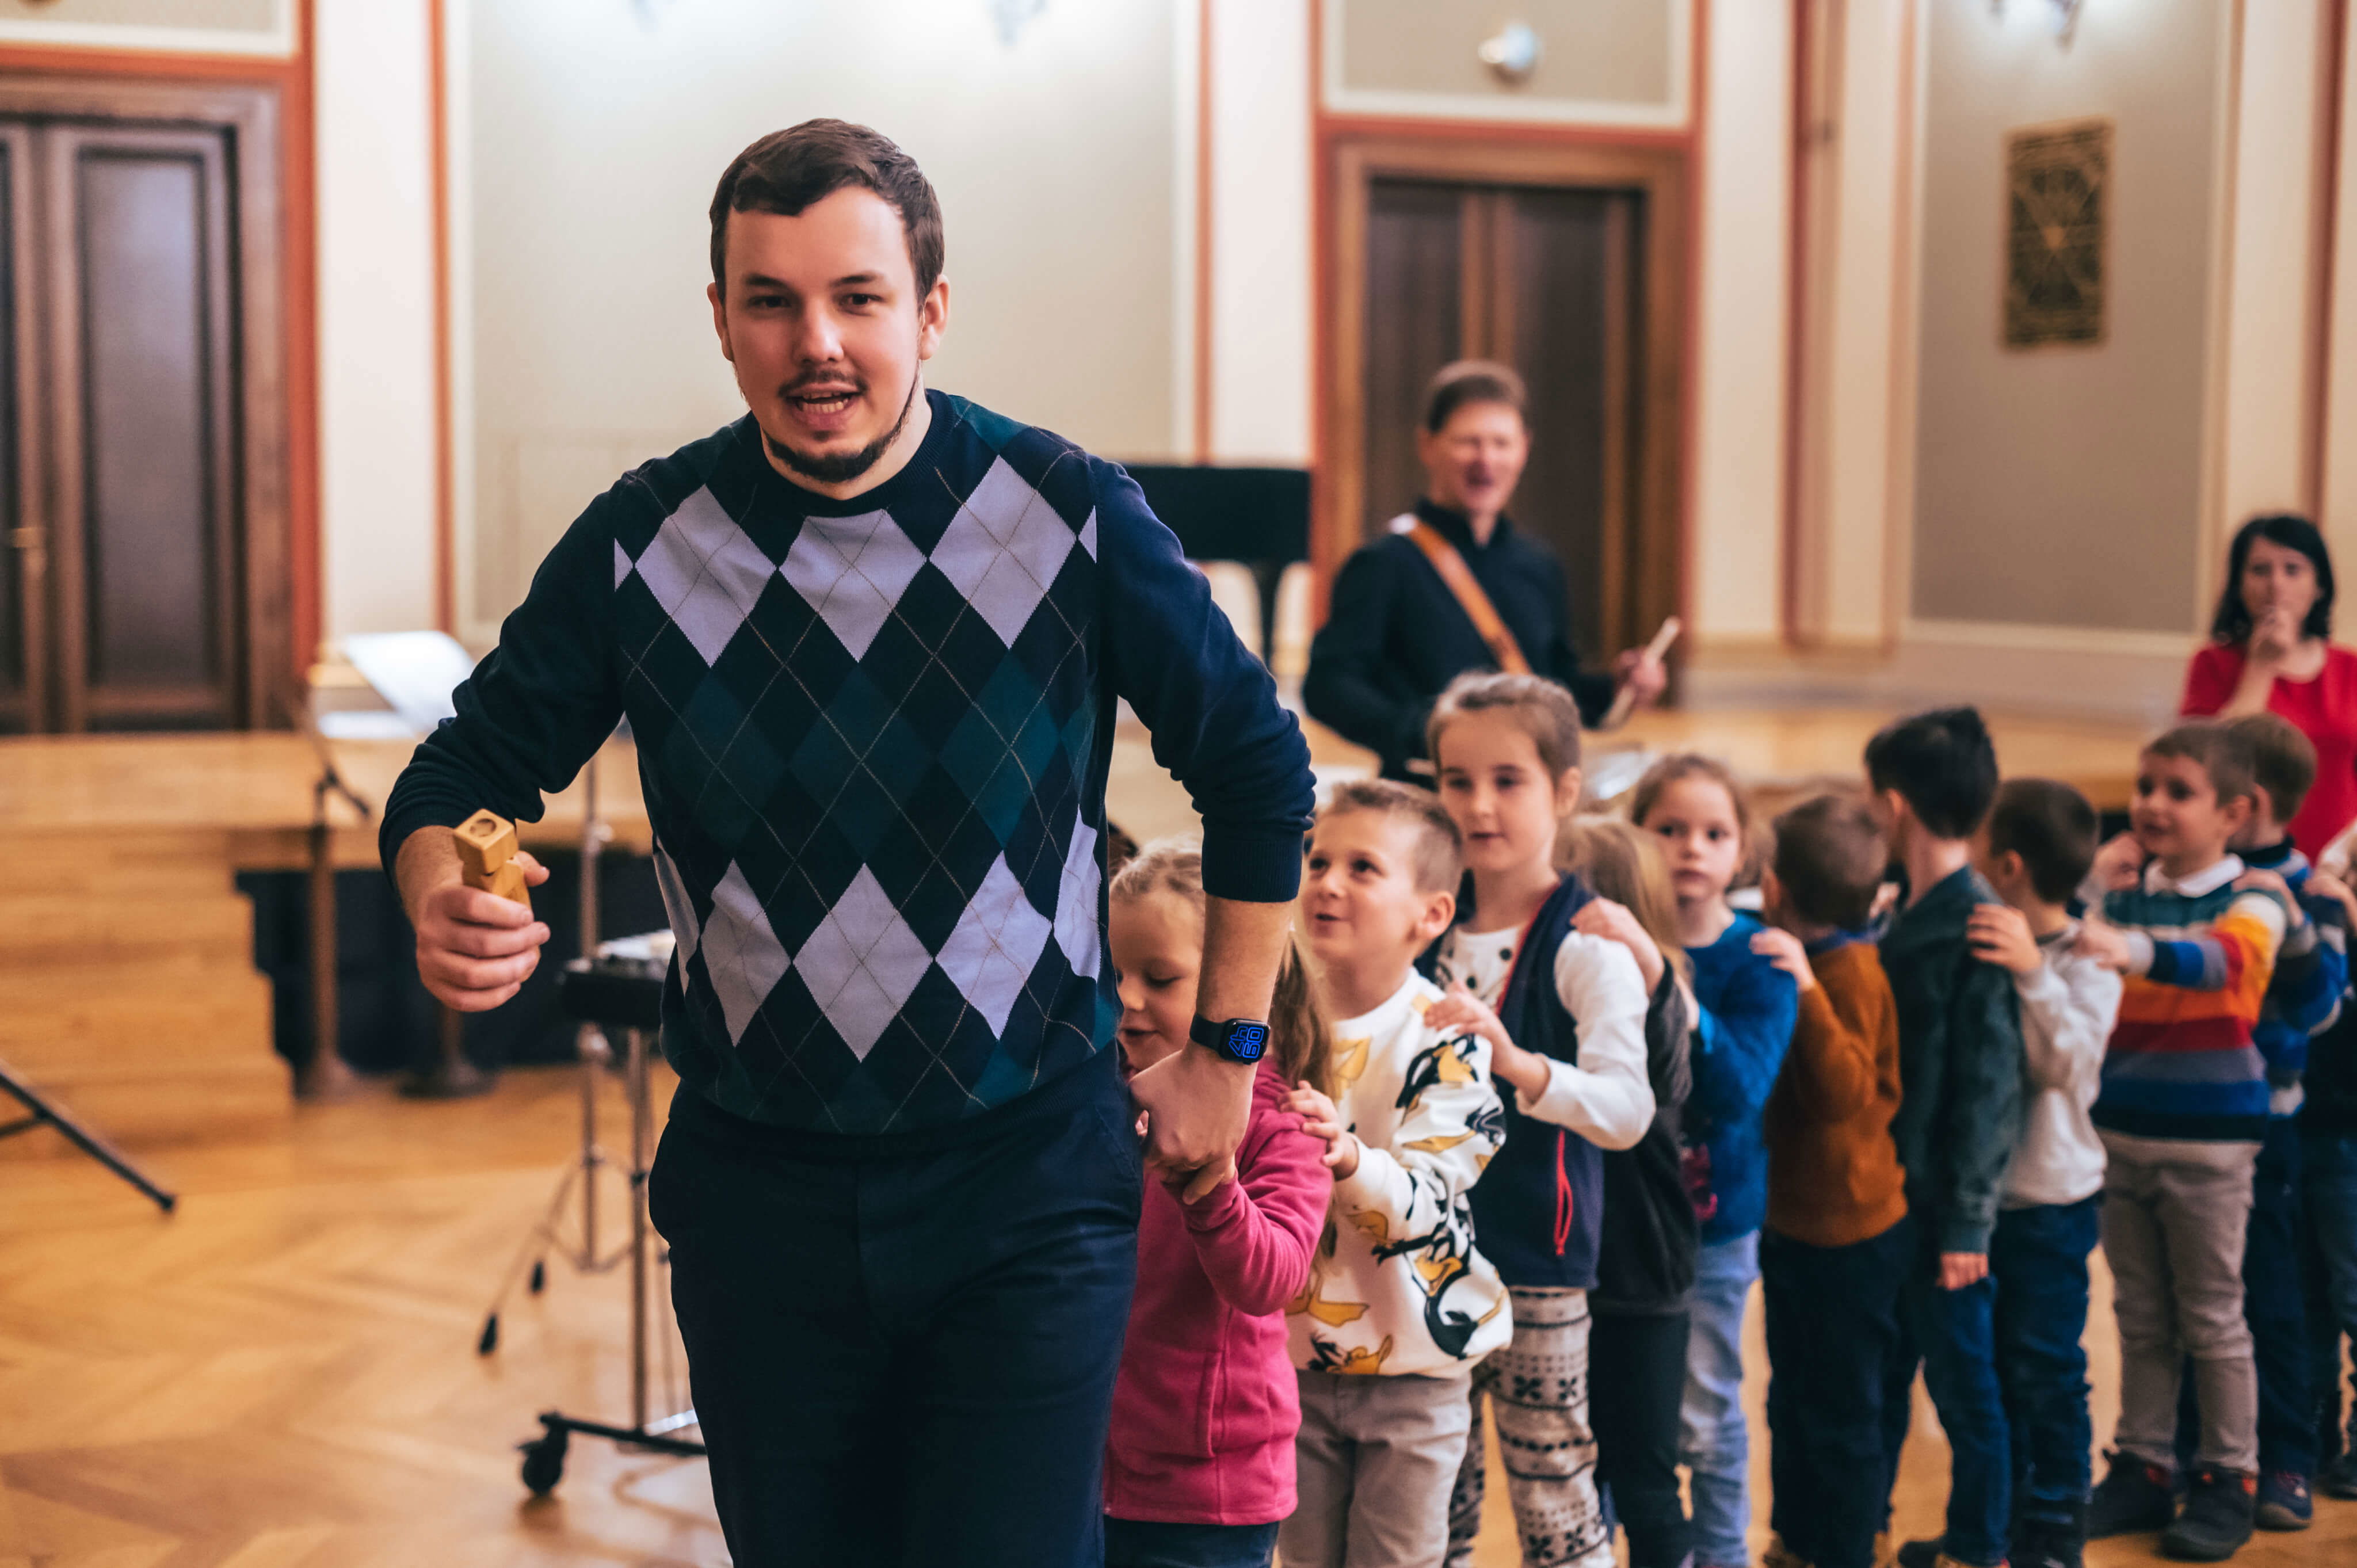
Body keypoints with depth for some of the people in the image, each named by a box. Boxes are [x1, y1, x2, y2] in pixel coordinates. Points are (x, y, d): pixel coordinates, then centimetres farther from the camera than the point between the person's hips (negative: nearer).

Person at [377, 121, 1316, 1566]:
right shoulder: (641, 542, -6)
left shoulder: (1068, 513, -9)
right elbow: (461, 781, 2)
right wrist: (448, 904, -21)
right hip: (759, 1192, 2)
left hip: (1030, 1186, -2)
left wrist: (1225, 1052, 3)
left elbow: (1258, 767, 2)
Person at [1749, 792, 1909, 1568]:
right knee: (1795, 1400, 21)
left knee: (1840, 1413, 2)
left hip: (1846, 1230, -10)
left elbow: (1844, 1090, -33)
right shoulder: (1817, 961, 11)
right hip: (1800, 1218, 10)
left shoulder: (1850, 972, -20)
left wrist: (1806, 991, -41)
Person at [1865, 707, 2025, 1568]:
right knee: (1878, 1377, 18)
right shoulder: (1911, 914, 7)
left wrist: (1966, 1221, -17)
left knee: (1963, 1384, 6)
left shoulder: (1978, 929, -18)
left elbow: (1989, 1084, -18)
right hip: (1889, 1192, 8)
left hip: (1943, 1206, -8)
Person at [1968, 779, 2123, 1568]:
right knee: (1984, 1363, 16)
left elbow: (2070, 1065, -28)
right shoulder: (1982, 948, -1)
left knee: (2044, 1370, 5)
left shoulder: (2085, 963, -14)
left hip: (2048, 1203, -5)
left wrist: (2034, 974, -40)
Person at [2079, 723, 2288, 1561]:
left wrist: (2134, 950, -50)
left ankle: (2229, 1481, 18)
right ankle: (2142, 1468, 23)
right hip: (2122, 1133, 4)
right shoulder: (2122, 901, 6)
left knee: (2213, 1319, 6)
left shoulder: (2253, 902, -9)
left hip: (2209, 1142, -4)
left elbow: (2220, 958, -32)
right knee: (2141, 1318, 13)